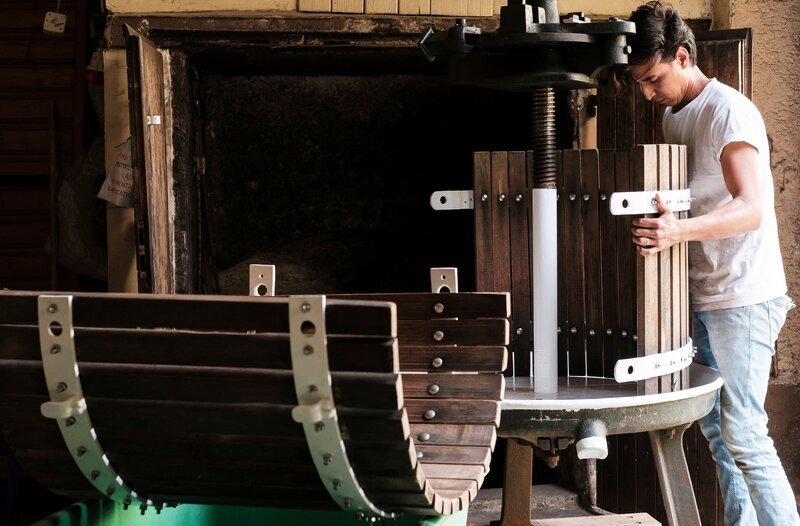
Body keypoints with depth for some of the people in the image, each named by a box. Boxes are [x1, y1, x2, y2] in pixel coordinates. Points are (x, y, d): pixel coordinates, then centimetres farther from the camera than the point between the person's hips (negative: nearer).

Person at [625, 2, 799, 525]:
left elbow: (752, 208, -27)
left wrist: (679, 230, -42)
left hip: (744, 299, -8)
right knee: (715, 427, 11)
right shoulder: (673, 115, 12)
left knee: (742, 433, -10)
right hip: (703, 297, 8)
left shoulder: (728, 111, -15)